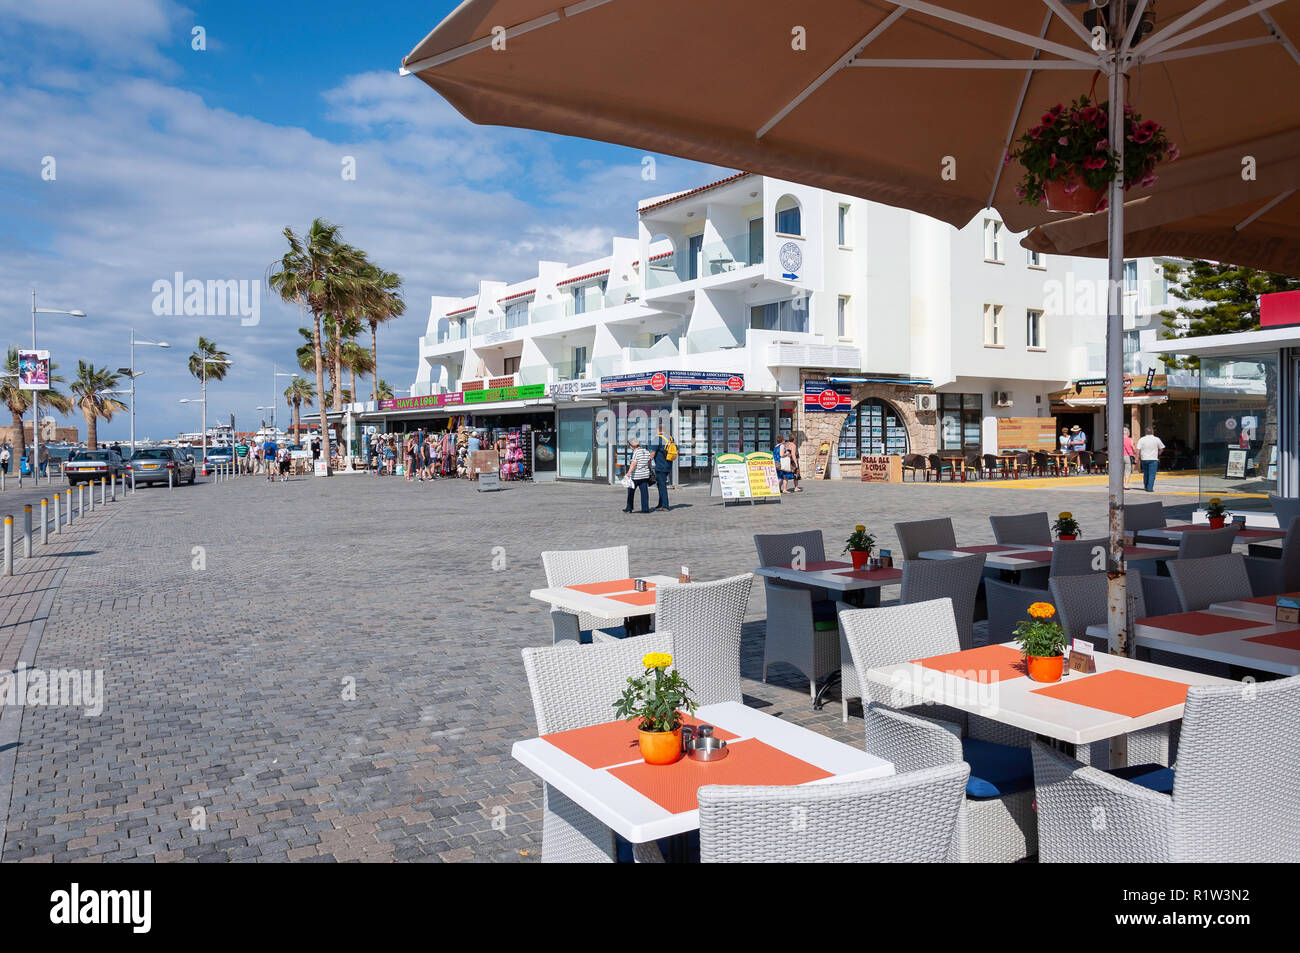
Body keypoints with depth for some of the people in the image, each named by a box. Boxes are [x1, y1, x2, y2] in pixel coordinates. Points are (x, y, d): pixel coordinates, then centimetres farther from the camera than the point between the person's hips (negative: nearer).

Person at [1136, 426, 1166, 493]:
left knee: (1145, 474, 16)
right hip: (1153, 459, -3)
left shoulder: (1142, 439, 0)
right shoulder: (1157, 439, -1)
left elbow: (1138, 450, -7)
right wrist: (1157, 455, 23)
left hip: (1144, 459, 3)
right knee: (1152, 474, -3)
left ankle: (1145, 487, 24)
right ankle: (1150, 488, -9)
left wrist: (1138, 458, -3)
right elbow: (1161, 449, 8)